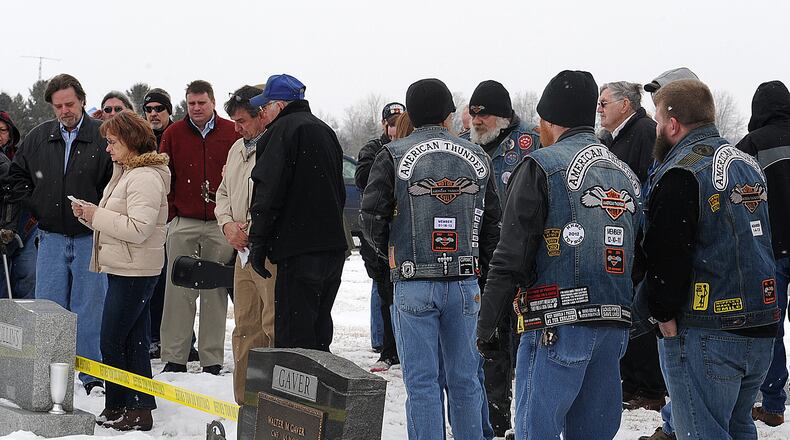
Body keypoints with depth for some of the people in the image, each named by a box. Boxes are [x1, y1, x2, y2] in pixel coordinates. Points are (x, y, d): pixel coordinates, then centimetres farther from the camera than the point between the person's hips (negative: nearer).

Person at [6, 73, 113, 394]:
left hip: (91, 238, -4)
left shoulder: (103, 137, -8)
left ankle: (93, 376, 10)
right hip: (51, 237, 4)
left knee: (89, 310, 1)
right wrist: (36, 206, 7)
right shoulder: (38, 138, 6)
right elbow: (16, 175, 17)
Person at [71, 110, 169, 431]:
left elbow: (138, 229, -24)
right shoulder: (125, 173, 18)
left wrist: (97, 216, -17)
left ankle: (117, 407, 0)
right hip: (124, 270, 10)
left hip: (134, 272, -10)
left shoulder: (146, 178, -15)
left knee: (112, 344, -7)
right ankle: (139, 408, 14)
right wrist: (88, 214, 4)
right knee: (133, 343, 10)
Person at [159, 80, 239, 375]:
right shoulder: (174, 134, 7)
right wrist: (169, 215, 1)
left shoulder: (232, 134, 4)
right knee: (178, 290, -2)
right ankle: (174, 358, 2)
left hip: (220, 225, 0)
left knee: (215, 292, 3)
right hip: (183, 223, 0)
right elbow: (163, 178, 8)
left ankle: (212, 360, 7)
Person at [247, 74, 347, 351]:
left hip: (298, 249, -9)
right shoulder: (325, 131, 19)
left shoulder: (282, 130, -8)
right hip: (333, 246, 9)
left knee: (293, 338, -8)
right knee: (319, 332, 16)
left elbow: (269, 191, -15)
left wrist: (257, 242, -11)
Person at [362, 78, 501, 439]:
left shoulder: (393, 156, -5)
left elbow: (371, 218, -7)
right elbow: (494, 222, 9)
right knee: (464, 380, 11)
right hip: (465, 284, 3)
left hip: (413, 284, -3)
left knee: (422, 382, 1)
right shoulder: (477, 158, 6)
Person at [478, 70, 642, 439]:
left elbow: (511, 256, -9)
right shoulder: (627, 175, 18)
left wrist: (486, 326, -2)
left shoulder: (542, 166, -5)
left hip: (558, 325, -7)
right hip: (615, 326, 7)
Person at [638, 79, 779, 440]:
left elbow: (666, 253, -18)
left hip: (704, 334, -9)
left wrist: (665, 315, -9)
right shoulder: (746, 164, 14)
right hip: (759, 331, 9)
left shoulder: (680, 173, -14)